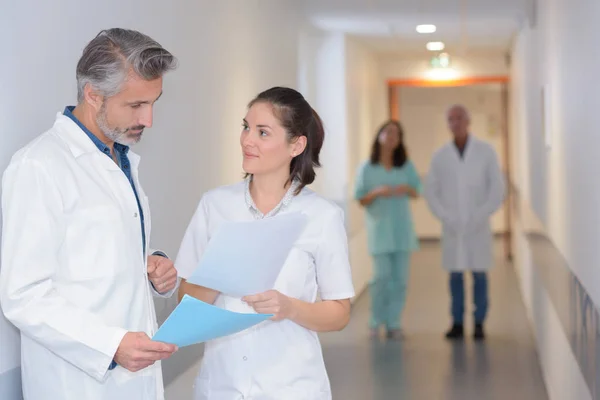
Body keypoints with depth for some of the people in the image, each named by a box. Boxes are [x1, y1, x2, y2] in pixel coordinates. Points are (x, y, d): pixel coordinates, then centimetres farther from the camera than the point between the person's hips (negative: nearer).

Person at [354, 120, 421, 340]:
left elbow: (416, 192, 11)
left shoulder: (406, 166, 5)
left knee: (400, 277, 1)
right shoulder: (367, 168, 0)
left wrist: (406, 189, -11)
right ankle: (376, 322, 9)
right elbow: (361, 200, 1)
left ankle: (393, 323, 9)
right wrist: (376, 192, -18)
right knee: (381, 276, -8)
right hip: (379, 226, -2)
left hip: (402, 227, 2)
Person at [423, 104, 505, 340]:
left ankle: (479, 325, 8)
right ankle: (457, 324, 9)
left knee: (479, 274, 1)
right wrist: (445, 217, -6)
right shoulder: (441, 155, 4)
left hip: (478, 225, -1)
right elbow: (431, 190, 5)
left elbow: (497, 188, -3)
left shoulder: (485, 151, 0)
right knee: (455, 274, 3)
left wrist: (480, 216, -11)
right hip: (452, 226, 1)